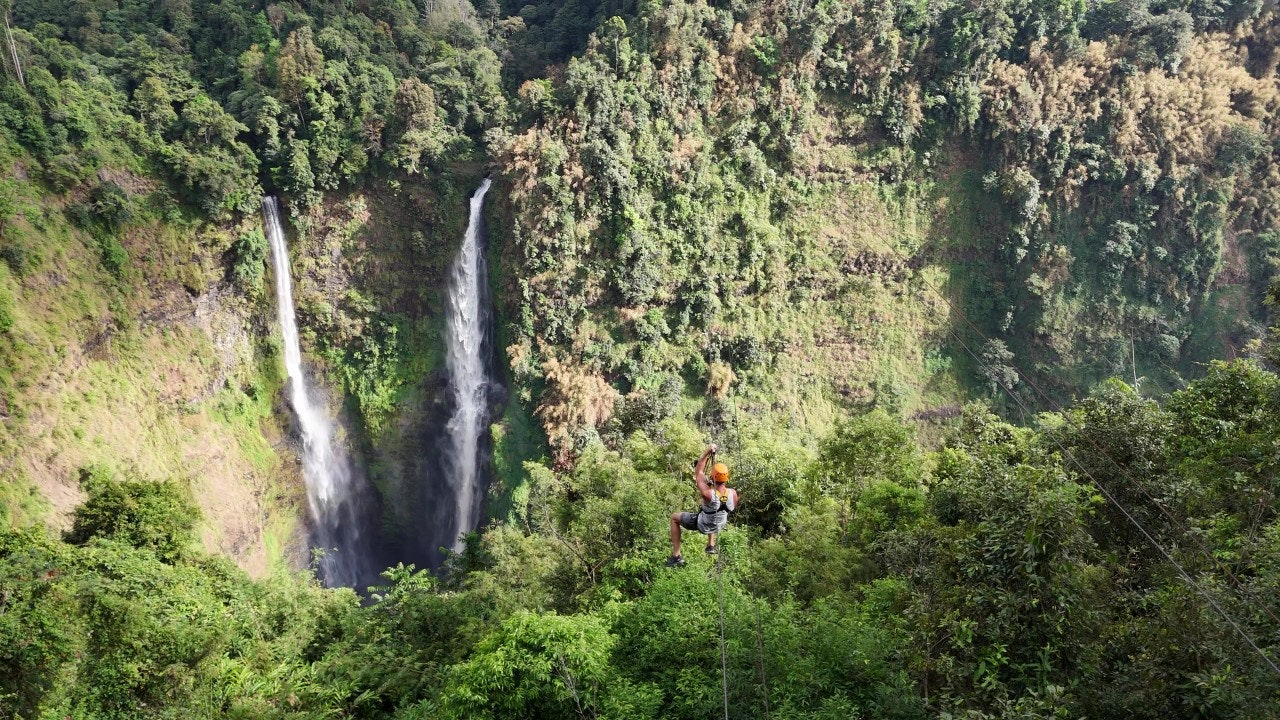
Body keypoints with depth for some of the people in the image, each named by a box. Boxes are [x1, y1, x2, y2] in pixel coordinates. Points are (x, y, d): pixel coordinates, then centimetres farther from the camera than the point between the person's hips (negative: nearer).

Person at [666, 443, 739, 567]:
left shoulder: (708, 494, -39)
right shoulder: (733, 493, -27)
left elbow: (698, 472, -25)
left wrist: (707, 453, -22)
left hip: (702, 525, -4)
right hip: (719, 526, 5)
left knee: (674, 517, 17)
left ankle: (676, 556, 15)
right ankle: (711, 546, 44)